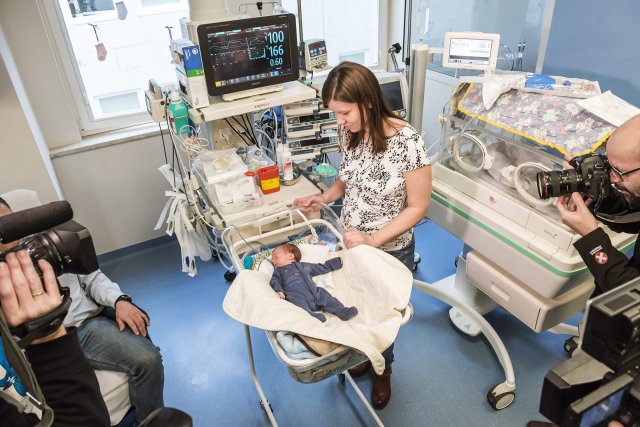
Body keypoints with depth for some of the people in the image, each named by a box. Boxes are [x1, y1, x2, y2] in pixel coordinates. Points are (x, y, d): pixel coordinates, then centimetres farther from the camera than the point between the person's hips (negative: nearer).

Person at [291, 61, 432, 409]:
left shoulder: (407, 142, -27)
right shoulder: (348, 132, -10)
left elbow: (418, 206, -19)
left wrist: (373, 240, -26)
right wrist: (326, 197, -11)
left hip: (390, 250, -4)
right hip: (350, 242, 5)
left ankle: (383, 369, 49)